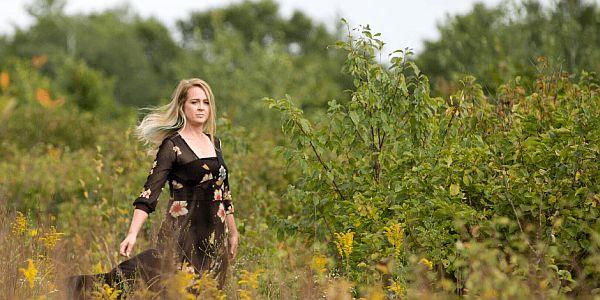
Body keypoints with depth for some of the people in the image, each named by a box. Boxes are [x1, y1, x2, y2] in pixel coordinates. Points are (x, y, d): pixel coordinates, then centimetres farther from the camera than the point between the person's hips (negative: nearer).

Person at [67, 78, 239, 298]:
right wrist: (132, 234, -24)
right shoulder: (172, 145, -7)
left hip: (215, 236, 6)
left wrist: (232, 232, 22)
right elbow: (150, 192, -14)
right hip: (181, 233, -6)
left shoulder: (214, 142, 12)